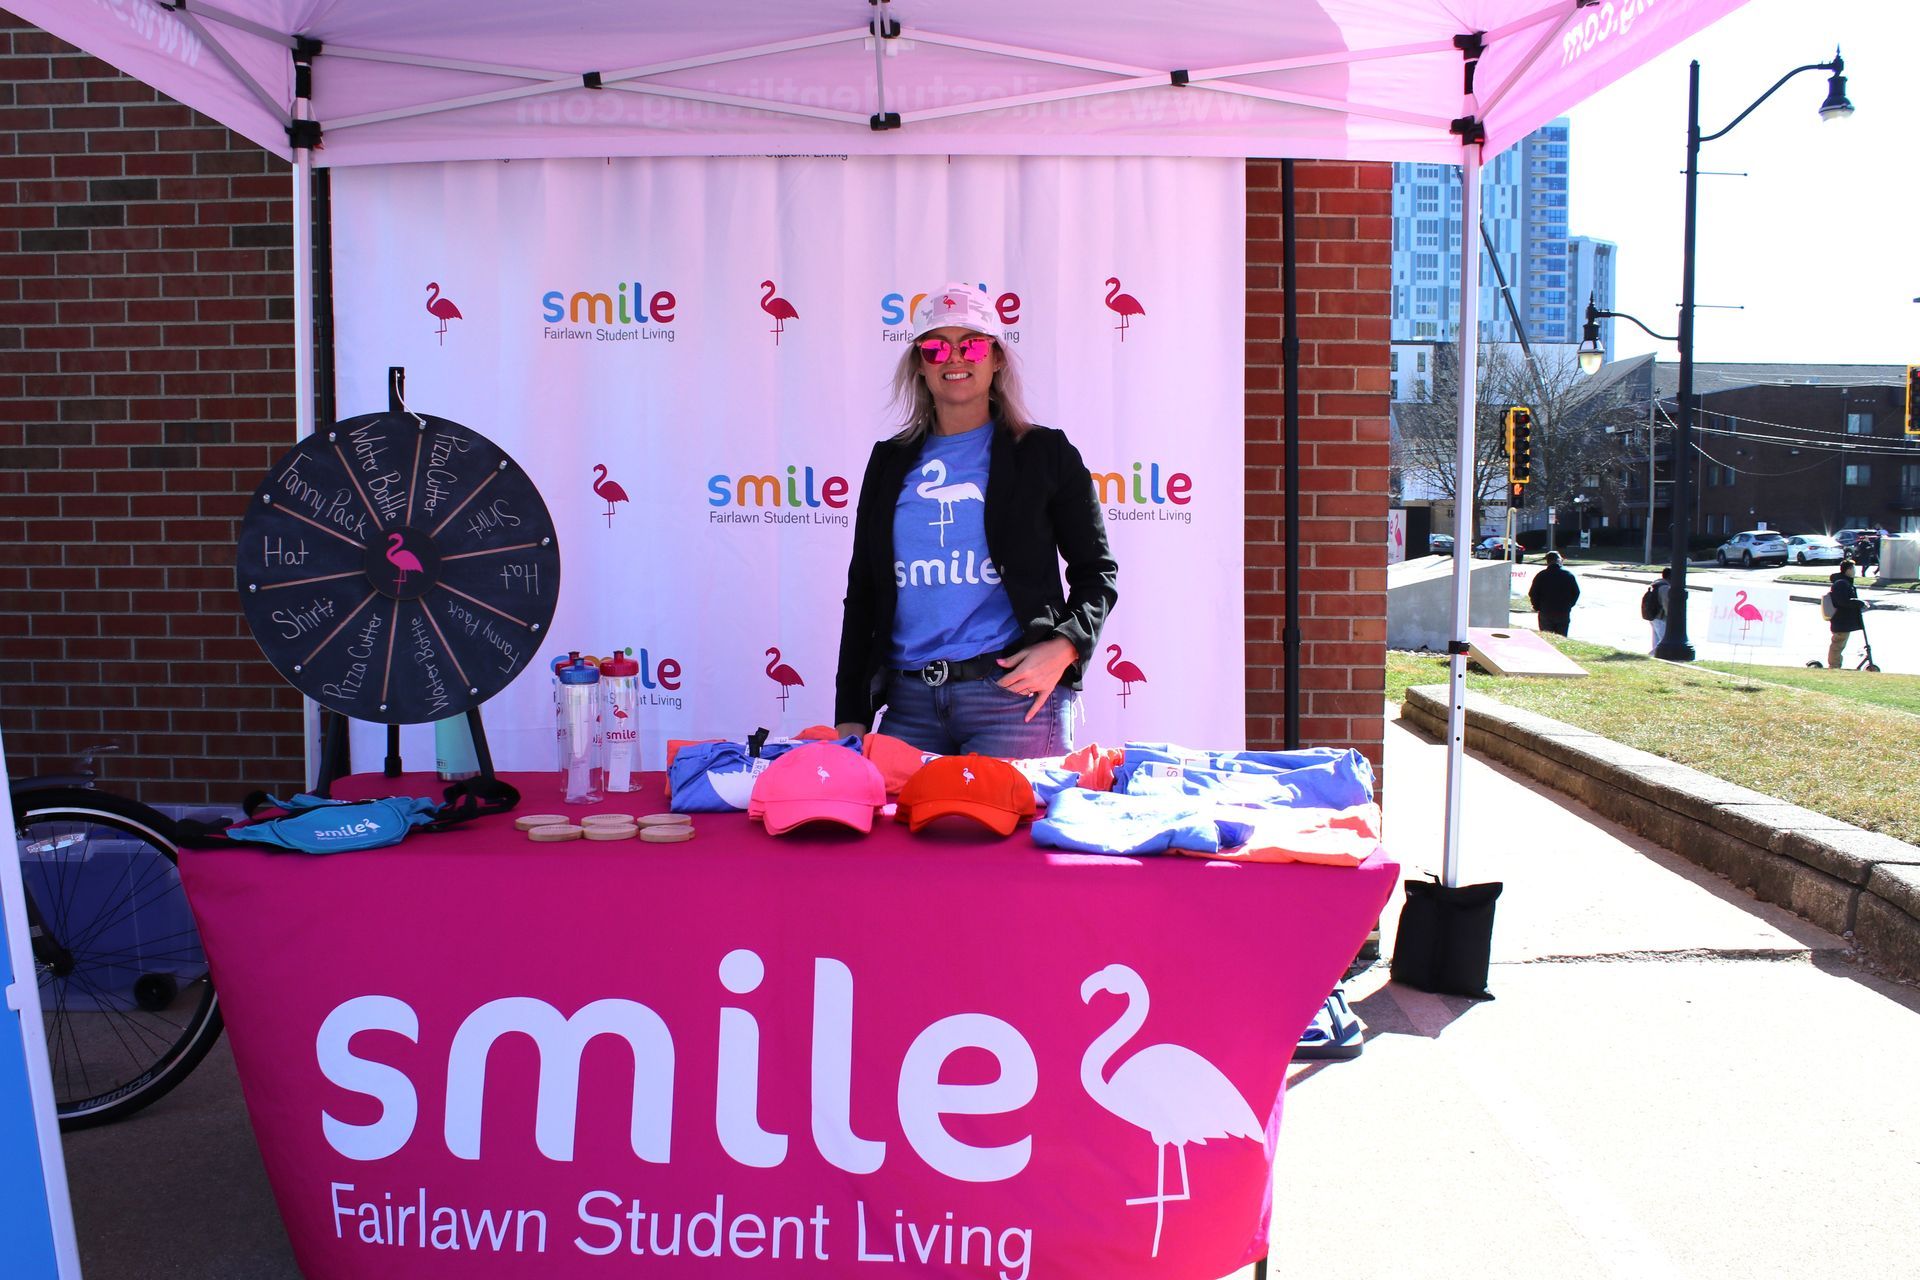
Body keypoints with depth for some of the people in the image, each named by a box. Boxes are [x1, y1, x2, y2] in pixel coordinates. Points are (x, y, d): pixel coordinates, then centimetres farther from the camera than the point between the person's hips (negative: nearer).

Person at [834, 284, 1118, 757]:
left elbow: (1097, 572, 8)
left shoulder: (1044, 453, 6)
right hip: (910, 702, 3)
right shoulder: (890, 461, 15)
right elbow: (862, 591, 16)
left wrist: (1063, 647, -12)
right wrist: (850, 715, 10)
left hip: (1014, 693, -3)